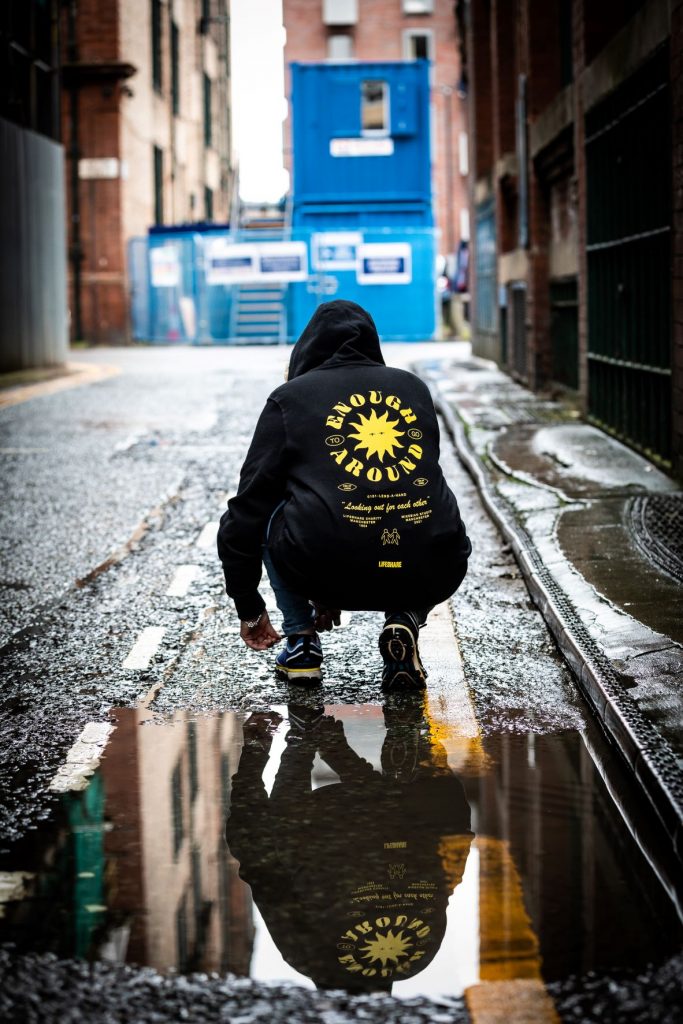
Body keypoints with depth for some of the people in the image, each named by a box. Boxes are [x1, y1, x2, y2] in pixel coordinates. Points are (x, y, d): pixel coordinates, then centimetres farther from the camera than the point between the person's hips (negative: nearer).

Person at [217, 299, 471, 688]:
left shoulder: (291, 397, 12)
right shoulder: (414, 388, 21)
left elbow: (247, 511, 15)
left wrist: (249, 608, 29)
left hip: (328, 569, -2)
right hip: (431, 578, 2)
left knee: (268, 513, 29)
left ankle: (302, 640, 21)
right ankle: (405, 623, 13)